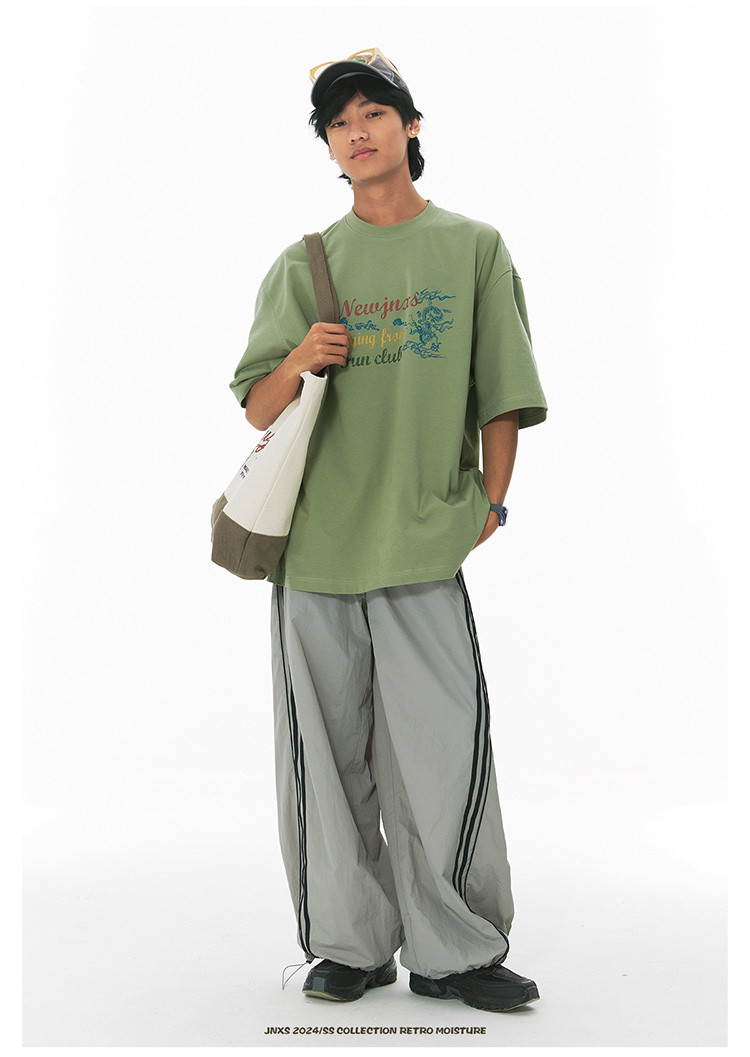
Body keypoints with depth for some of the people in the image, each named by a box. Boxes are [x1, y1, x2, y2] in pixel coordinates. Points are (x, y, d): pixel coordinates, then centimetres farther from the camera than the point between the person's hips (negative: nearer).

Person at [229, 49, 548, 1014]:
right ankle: (350, 945, 18)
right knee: (326, 759, 5)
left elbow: (500, 392, 9)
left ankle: (453, 953, 9)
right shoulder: (305, 265, 11)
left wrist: (488, 504, 2)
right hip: (313, 544, 2)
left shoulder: (472, 247, 8)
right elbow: (257, 412, 9)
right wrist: (298, 361, -11)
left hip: (426, 547, -2)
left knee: (442, 753, -5)